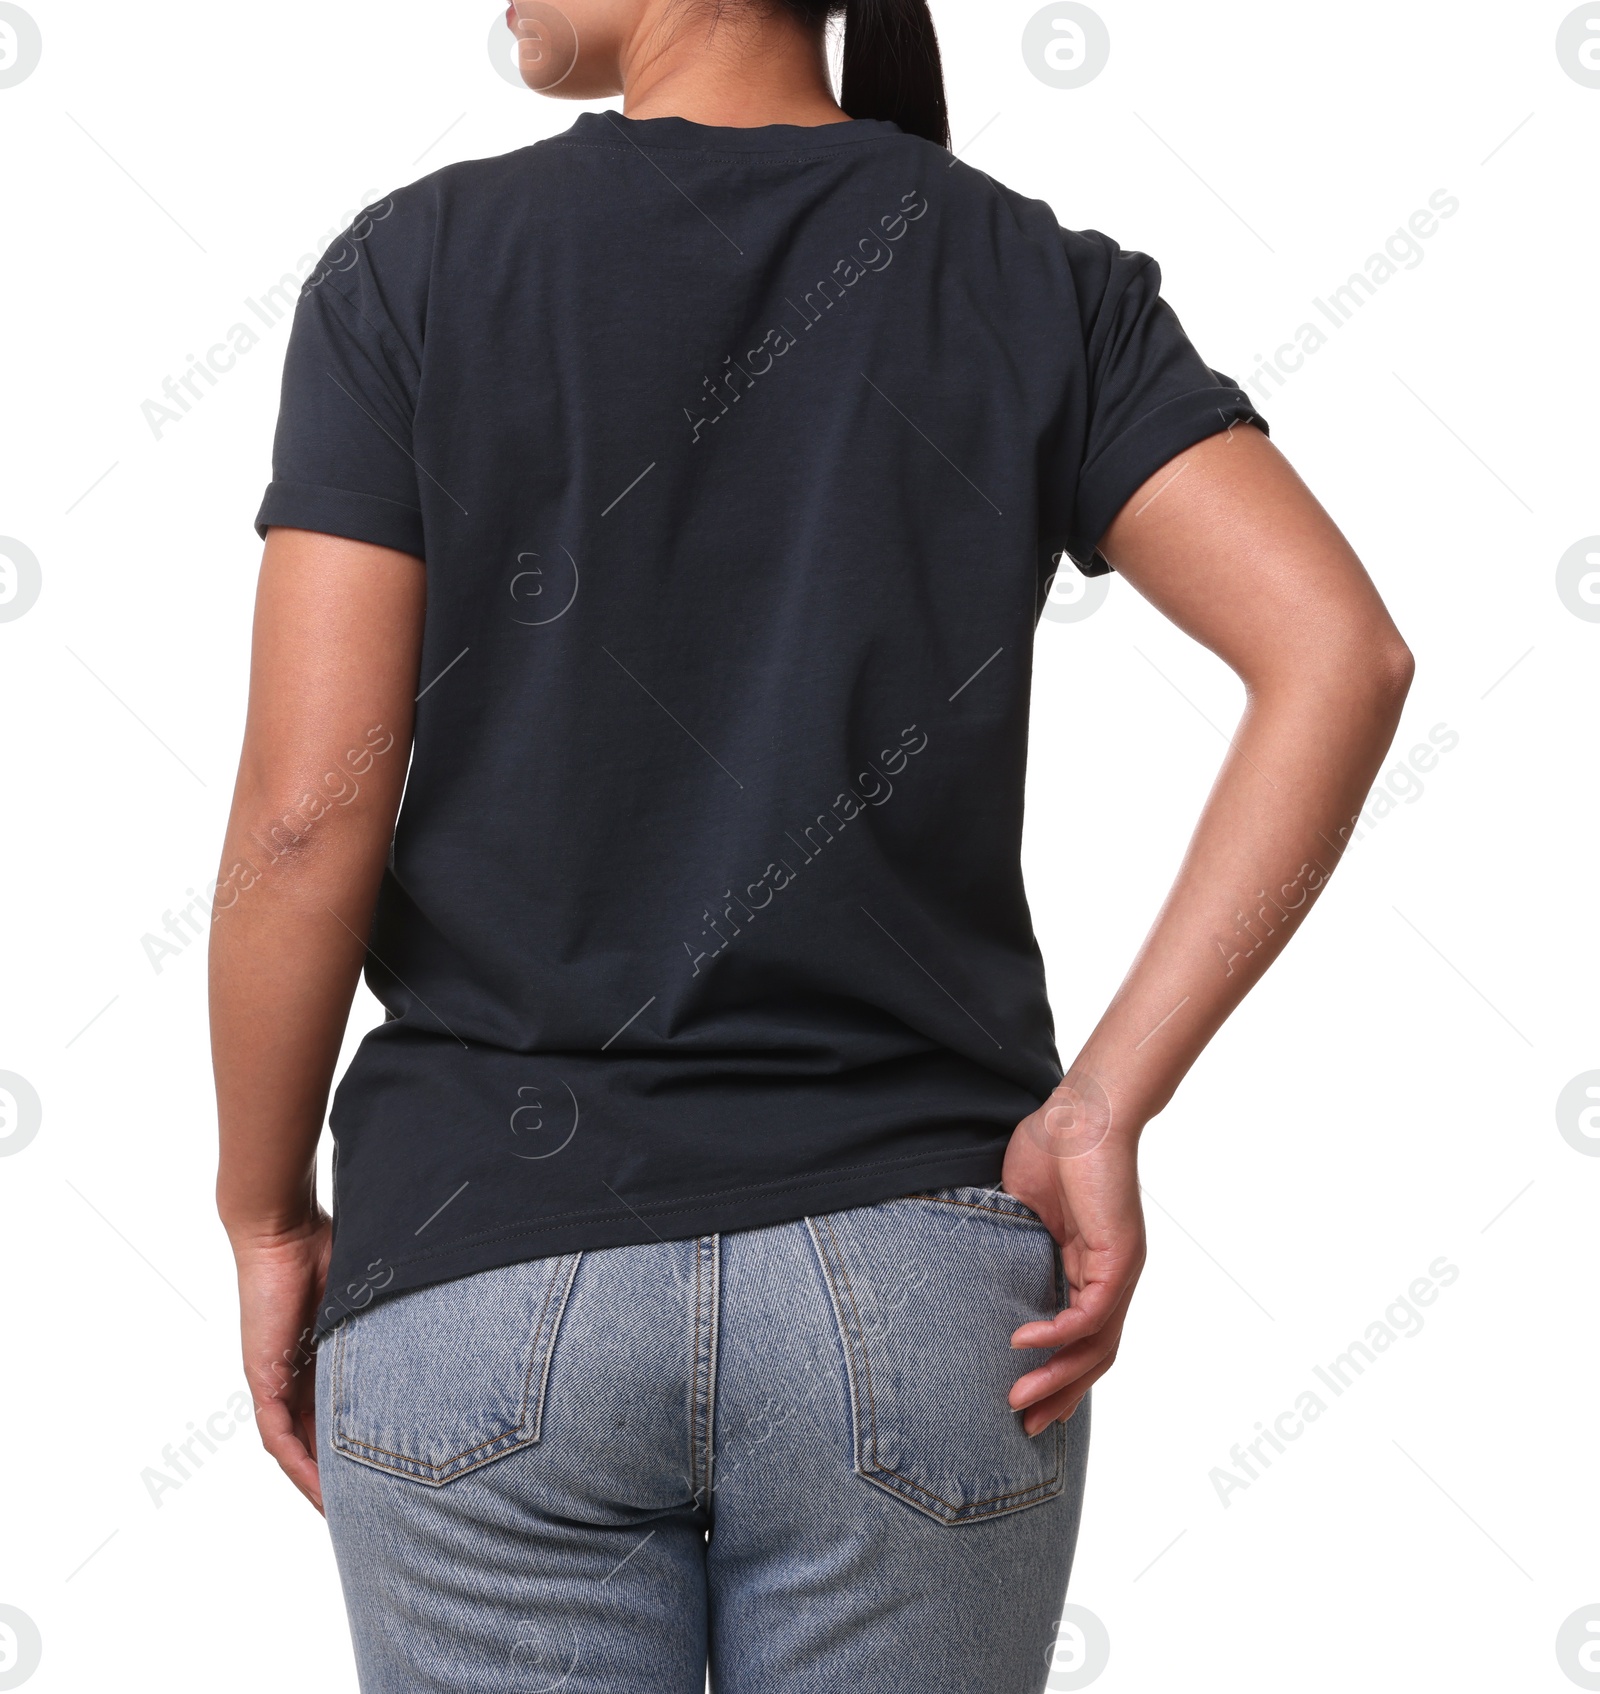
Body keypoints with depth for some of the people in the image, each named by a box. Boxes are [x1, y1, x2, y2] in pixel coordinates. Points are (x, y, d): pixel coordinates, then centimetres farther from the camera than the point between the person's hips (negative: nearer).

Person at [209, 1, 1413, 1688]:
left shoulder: (413, 269, -4)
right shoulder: (1039, 284, 2)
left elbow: (307, 816, -9)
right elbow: (1342, 652, -12)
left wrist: (265, 1219, 5)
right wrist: (1105, 1107, -8)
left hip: (490, 1271, -1)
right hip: (916, 1287, 2)